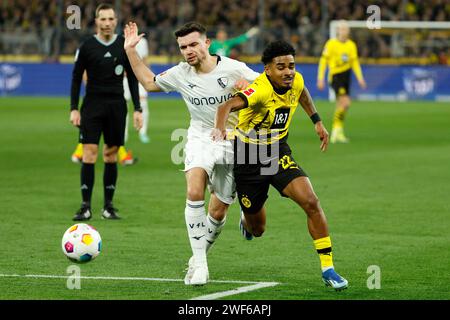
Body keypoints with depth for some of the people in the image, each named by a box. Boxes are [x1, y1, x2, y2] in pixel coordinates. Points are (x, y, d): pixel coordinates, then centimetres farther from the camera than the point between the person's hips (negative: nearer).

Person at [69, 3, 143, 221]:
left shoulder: (124, 46, 3)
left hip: (116, 105, 2)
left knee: (111, 154, 4)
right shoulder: (87, 46, -1)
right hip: (92, 105, -2)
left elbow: (132, 78, 8)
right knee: (89, 152, -10)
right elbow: (76, 78, 3)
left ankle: (108, 206, 11)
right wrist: (74, 109, -4)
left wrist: (137, 109, 3)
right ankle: (85, 207, -8)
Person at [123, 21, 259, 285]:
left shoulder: (233, 69, -10)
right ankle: (199, 263, -24)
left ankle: (200, 256, 30)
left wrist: (248, 87, -21)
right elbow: (149, 82, 18)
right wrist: (131, 50, 11)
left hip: (233, 144, -1)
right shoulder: (180, 74, 0)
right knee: (195, 192, -27)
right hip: (201, 140, 1)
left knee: (218, 211, 4)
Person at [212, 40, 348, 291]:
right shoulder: (261, 90, -30)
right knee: (257, 229, 11)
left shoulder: (296, 81, -9)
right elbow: (228, 106, -48)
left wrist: (317, 121, 17)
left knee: (311, 202, -19)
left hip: (279, 152, 4)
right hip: (248, 157, -4)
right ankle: (246, 221, 53)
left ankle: (328, 268, -10)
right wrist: (220, 129, -67)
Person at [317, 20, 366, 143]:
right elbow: (323, 61, -4)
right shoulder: (331, 44, -7)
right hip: (335, 76, -6)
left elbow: (355, 62, 15)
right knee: (346, 102, -17)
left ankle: (335, 131, 20)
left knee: (340, 105, 9)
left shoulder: (351, 45, 8)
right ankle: (338, 131, -6)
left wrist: (360, 78, 7)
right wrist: (320, 78, -7)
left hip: (346, 76, 6)